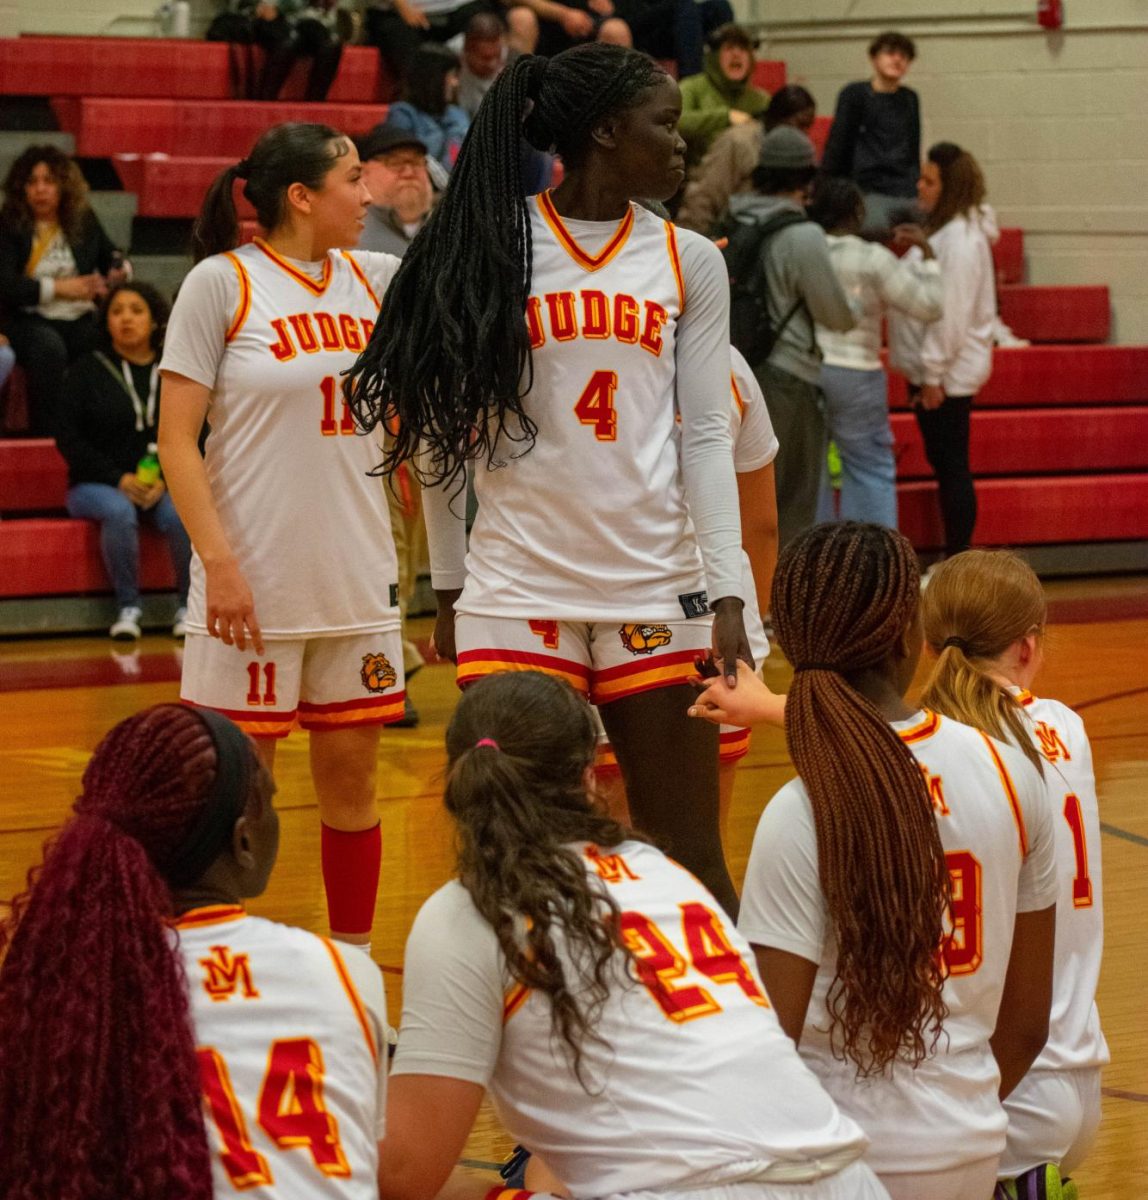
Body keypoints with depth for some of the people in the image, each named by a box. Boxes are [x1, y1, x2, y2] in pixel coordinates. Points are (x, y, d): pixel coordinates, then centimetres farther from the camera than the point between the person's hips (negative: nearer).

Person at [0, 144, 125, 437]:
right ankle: (46, 437, -32)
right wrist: (60, 288, -15)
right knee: (50, 348, -38)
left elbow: (110, 257, 30)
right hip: (29, 321, -3)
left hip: (80, 319, 3)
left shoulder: (84, 220, 12)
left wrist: (120, 269, 5)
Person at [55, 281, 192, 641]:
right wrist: (119, 479, -12)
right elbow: (68, 438, 0)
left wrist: (166, 480, -12)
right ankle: (128, 607, -22)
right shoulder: (86, 371, 5)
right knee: (119, 512, -36)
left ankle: (188, 607, -16)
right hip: (97, 485, -1)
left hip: (164, 484, 1)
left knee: (179, 514, -32)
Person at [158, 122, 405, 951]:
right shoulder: (222, 283, -7)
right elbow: (176, 438, -9)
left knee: (351, 777, 11)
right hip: (254, 587, -5)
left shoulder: (374, 279, 8)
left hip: (359, 584, 5)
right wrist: (218, 561, -16)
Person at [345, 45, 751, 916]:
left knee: (690, 854, 4)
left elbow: (707, 435, 5)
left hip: (659, 590, 2)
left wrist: (729, 596, -4)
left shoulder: (689, 263, 7)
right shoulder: (493, 246, -1)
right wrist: (450, 588, 6)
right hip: (517, 591, -2)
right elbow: (439, 424, 5)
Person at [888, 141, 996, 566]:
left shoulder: (961, 239, -18)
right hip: (932, 371, 10)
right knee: (943, 465, 14)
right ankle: (952, 559, 20)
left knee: (952, 467, -5)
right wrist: (923, 371, 15)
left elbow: (952, 311, -22)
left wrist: (933, 373, -21)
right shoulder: (939, 230, 14)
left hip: (949, 373, -10)